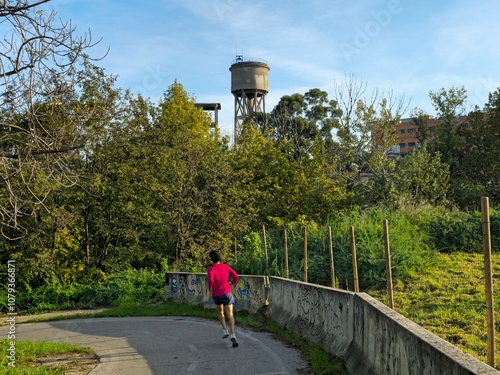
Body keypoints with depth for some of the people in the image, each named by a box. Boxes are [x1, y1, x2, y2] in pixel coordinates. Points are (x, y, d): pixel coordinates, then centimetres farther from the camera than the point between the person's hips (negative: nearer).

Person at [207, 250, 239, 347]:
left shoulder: (211, 269, -6)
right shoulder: (225, 266, 4)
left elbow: (210, 280, -23)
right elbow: (236, 276, 4)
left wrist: (209, 287, -1)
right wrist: (232, 283, 24)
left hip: (216, 295, 0)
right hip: (226, 293, 0)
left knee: (220, 312, 28)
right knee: (230, 315, -5)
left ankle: (225, 330, 19)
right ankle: (233, 335, -25)